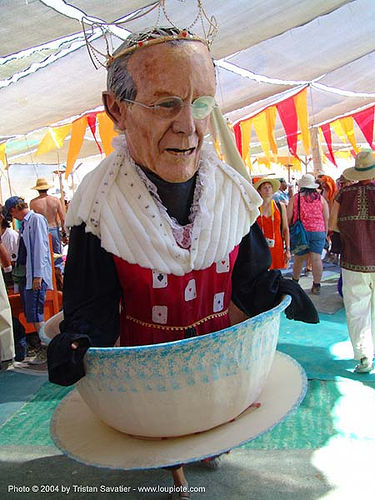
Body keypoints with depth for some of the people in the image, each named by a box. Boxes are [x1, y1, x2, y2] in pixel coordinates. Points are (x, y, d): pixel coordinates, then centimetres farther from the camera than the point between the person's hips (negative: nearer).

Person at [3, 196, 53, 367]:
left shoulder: (37, 219, -8)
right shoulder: (24, 223, 18)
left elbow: (40, 247, -16)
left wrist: (37, 276, -20)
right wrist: (17, 272, 17)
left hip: (35, 275, -9)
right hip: (24, 274, 9)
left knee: (35, 314, -9)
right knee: (31, 314, 10)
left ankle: (45, 350, 0)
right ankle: (42, 348, 18)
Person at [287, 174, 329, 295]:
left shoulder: (295, 198, -1)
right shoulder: (321, 198, 5)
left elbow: (288, 218, -2)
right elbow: (326, 219, 6)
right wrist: (325, 234, 15)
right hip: (318, 232, 1)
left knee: (299, 259, 10)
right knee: (316, 259, 0)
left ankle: (295, 281, 27)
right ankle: (316, 286, 3)